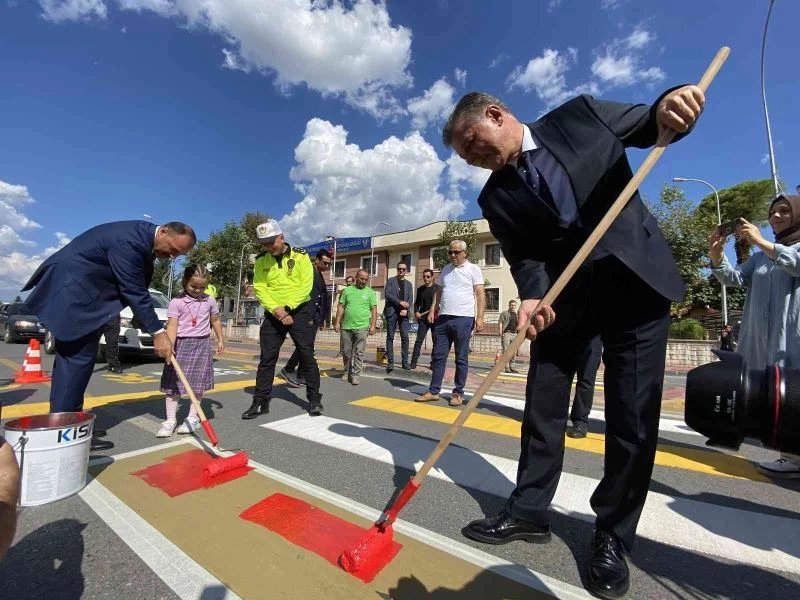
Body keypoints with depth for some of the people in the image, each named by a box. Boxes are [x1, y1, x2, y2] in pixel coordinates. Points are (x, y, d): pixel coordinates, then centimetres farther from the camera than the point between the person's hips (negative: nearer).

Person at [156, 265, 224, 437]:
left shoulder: (210, 301, 4)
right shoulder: (176, 302, -5)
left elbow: (215, 321, 16)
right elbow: (172, 326, -13)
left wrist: (220, 340, 16)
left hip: (201, 344, 2)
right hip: (181, 344, -2)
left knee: (198, 384, 4)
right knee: (173, 384, 0)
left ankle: (193, 417, 17)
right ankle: (170, 420, 9)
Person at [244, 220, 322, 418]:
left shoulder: (300, 256, -6)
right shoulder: (261, 261, 4)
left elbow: (305, 287, -13)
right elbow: (260, 289, -3)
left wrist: (287, 308, -18)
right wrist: (276, 310, -18)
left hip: (300, 312, -3)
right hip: (273, 314, 3)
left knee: (307, 357, 2)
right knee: (267, 358, 5)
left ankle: (314, 399, 15)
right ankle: (260, 402, 17)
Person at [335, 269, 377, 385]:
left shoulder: (370, 292, 3)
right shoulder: (347, 290, 7)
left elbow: (374, 310, 1)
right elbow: (341, 307, 7)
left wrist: (373, 325, -6)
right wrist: (337, 322, 1)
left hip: (362, 327, -2)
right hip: (346, 326, 2)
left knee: (358, 353, 0)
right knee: (346, 352, 12)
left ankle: (355, 374, 7)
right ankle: (347, 371, 30)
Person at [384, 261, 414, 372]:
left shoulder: (408, 283, 18)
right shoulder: (390, 280, 8)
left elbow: (411, 298, 9)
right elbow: (387, 294, -5)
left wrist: (406, 309, -9)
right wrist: (400, 302, -15)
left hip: (403, 313, 3)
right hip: (392, 311, -2)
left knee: (405, 337, -2)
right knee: (390, 337, -1)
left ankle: (405, 361, 4)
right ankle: (390, 362, 2)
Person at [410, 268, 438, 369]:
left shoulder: (438, 288, 0)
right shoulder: (420, 289, 13)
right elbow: (417, 303, 19)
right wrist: (416, 312, 2)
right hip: (423, 318, 3)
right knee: (419, 340, -2)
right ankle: (413, 362, -1)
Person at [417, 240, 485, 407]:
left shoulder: (473, 269, 1)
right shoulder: (445, 269, 17)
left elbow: (480, 294, -4)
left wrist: (480, 317, -13)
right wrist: (432, 310, 8)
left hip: (463, 319, -5)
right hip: (443, 318, 5)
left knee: (461, 359, 5)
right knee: (439, 356, 7)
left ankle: (458, 393, 15)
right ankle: (433, 391, 15)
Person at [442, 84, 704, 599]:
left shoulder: (580, 114, 3)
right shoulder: (496, 197, 3)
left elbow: (647, 127, 11)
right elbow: (524, 256, -6)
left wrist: (668, 107, -12)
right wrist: (533, 296, -27)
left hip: (637, 277, -1)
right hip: (565, 292, 2)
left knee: (634, 415, 0)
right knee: (542, 406, 5)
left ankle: (613, 536, 20)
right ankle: (529, 511, 25)